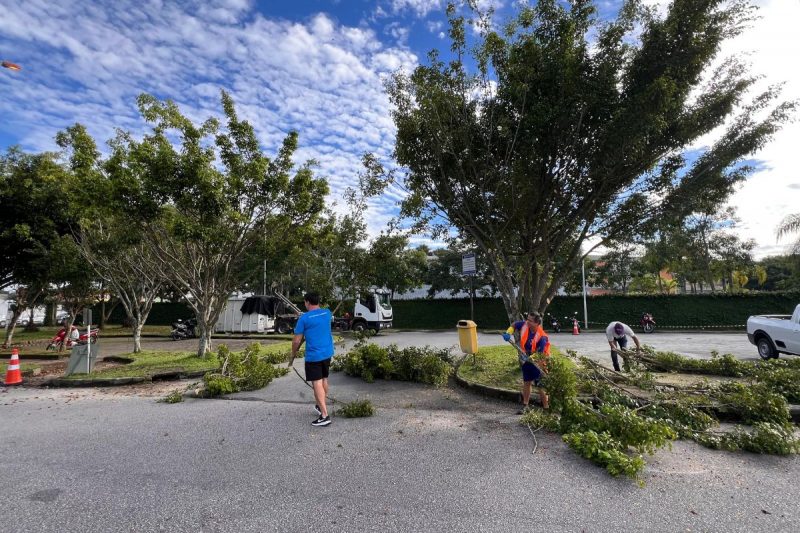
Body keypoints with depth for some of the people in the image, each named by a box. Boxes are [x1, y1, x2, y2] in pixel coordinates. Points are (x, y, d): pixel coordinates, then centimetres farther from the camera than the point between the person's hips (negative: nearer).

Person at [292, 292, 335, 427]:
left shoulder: (304, 318, -12)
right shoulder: (327, 313, 4)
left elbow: (296, 341, -9)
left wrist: (293, 353, 10)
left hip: (313, 355, -6)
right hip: (327, 353, 6)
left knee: (317, 383, -2)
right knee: (324, 380, 19)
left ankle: (325, 416, -4)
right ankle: (321, 406, 35)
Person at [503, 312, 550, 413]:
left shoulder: (541, 336, -31)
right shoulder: (524, 325, -17)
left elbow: (541, 354, -29)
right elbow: (514, 325, 4)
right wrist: (508, 333, -13)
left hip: (539, 362, -6)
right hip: (527, 359, 6)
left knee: (541, 386, -1)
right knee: (526, 382, 14)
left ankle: (546, 408, 13)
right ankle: (525, 406, 27)